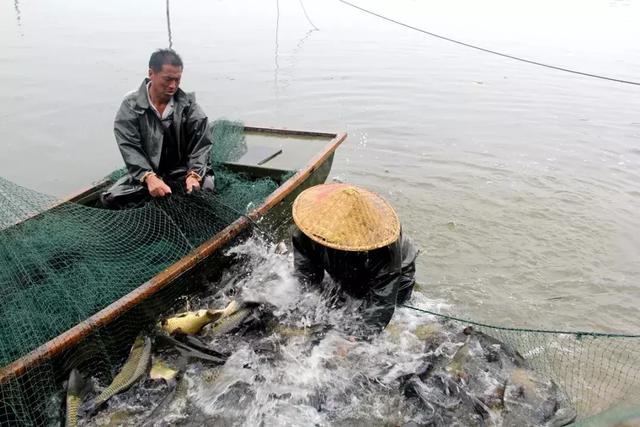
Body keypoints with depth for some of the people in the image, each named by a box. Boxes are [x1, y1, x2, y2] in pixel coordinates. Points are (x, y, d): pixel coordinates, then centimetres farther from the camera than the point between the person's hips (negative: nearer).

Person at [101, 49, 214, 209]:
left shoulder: (188, 104, -3)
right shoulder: (131, 105, -6)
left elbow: (201, 143, -7)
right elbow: (129, 148, -14)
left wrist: (194, 175, -27)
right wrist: (149, 177, -32)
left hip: (182, 172, 0)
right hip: (145, 172, 1)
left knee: (206, 187, -30)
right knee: (110, 199, -21)